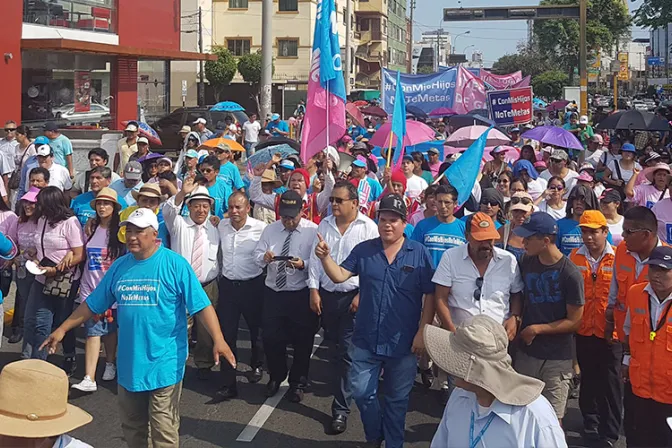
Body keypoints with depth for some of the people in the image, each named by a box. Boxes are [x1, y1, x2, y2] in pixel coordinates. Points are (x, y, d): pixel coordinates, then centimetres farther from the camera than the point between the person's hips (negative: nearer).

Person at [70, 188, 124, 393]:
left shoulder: (120, 231, -4)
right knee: (93, 330, -6)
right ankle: (89, 378, -10)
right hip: (90, 286, 2)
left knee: (110, 328, 10)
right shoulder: (91, 229, 7)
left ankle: (110, 364, 33)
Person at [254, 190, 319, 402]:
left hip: (301, 295, -3)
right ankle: (276, 377, 35)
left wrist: (303, 264, -31)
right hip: (273, 293, 4)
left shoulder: (313, 231, -8)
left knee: (302, 341, 8)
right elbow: (257, 256, 2)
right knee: (270, 338, 10)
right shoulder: (270, 230, 6)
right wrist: (264, 257, -20)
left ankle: (298, 383, 28)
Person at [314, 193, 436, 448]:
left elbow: (430, 295, -5)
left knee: (396, 399, 12)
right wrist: (325, 257, -23)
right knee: (362, 392, 7)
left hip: (403, 342, -2)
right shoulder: (364, 250, 1)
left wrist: (422, 332, -9)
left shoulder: (419, 253, -6)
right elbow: (339, 275, -4)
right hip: (366, 339, 2)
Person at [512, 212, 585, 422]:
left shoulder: (570, 274, -15)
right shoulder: (527, 262, 2)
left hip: (557, 359, -5)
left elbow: (573, 322, -12)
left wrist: (537, 329, -14)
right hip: (527, 352, 5)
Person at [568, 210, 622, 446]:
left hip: (609, 332, -3)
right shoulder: (574, 257, 0)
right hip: (583, 331, 3)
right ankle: (590, 424, 32)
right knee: (588, 379, 17)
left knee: (610, 382, 7)